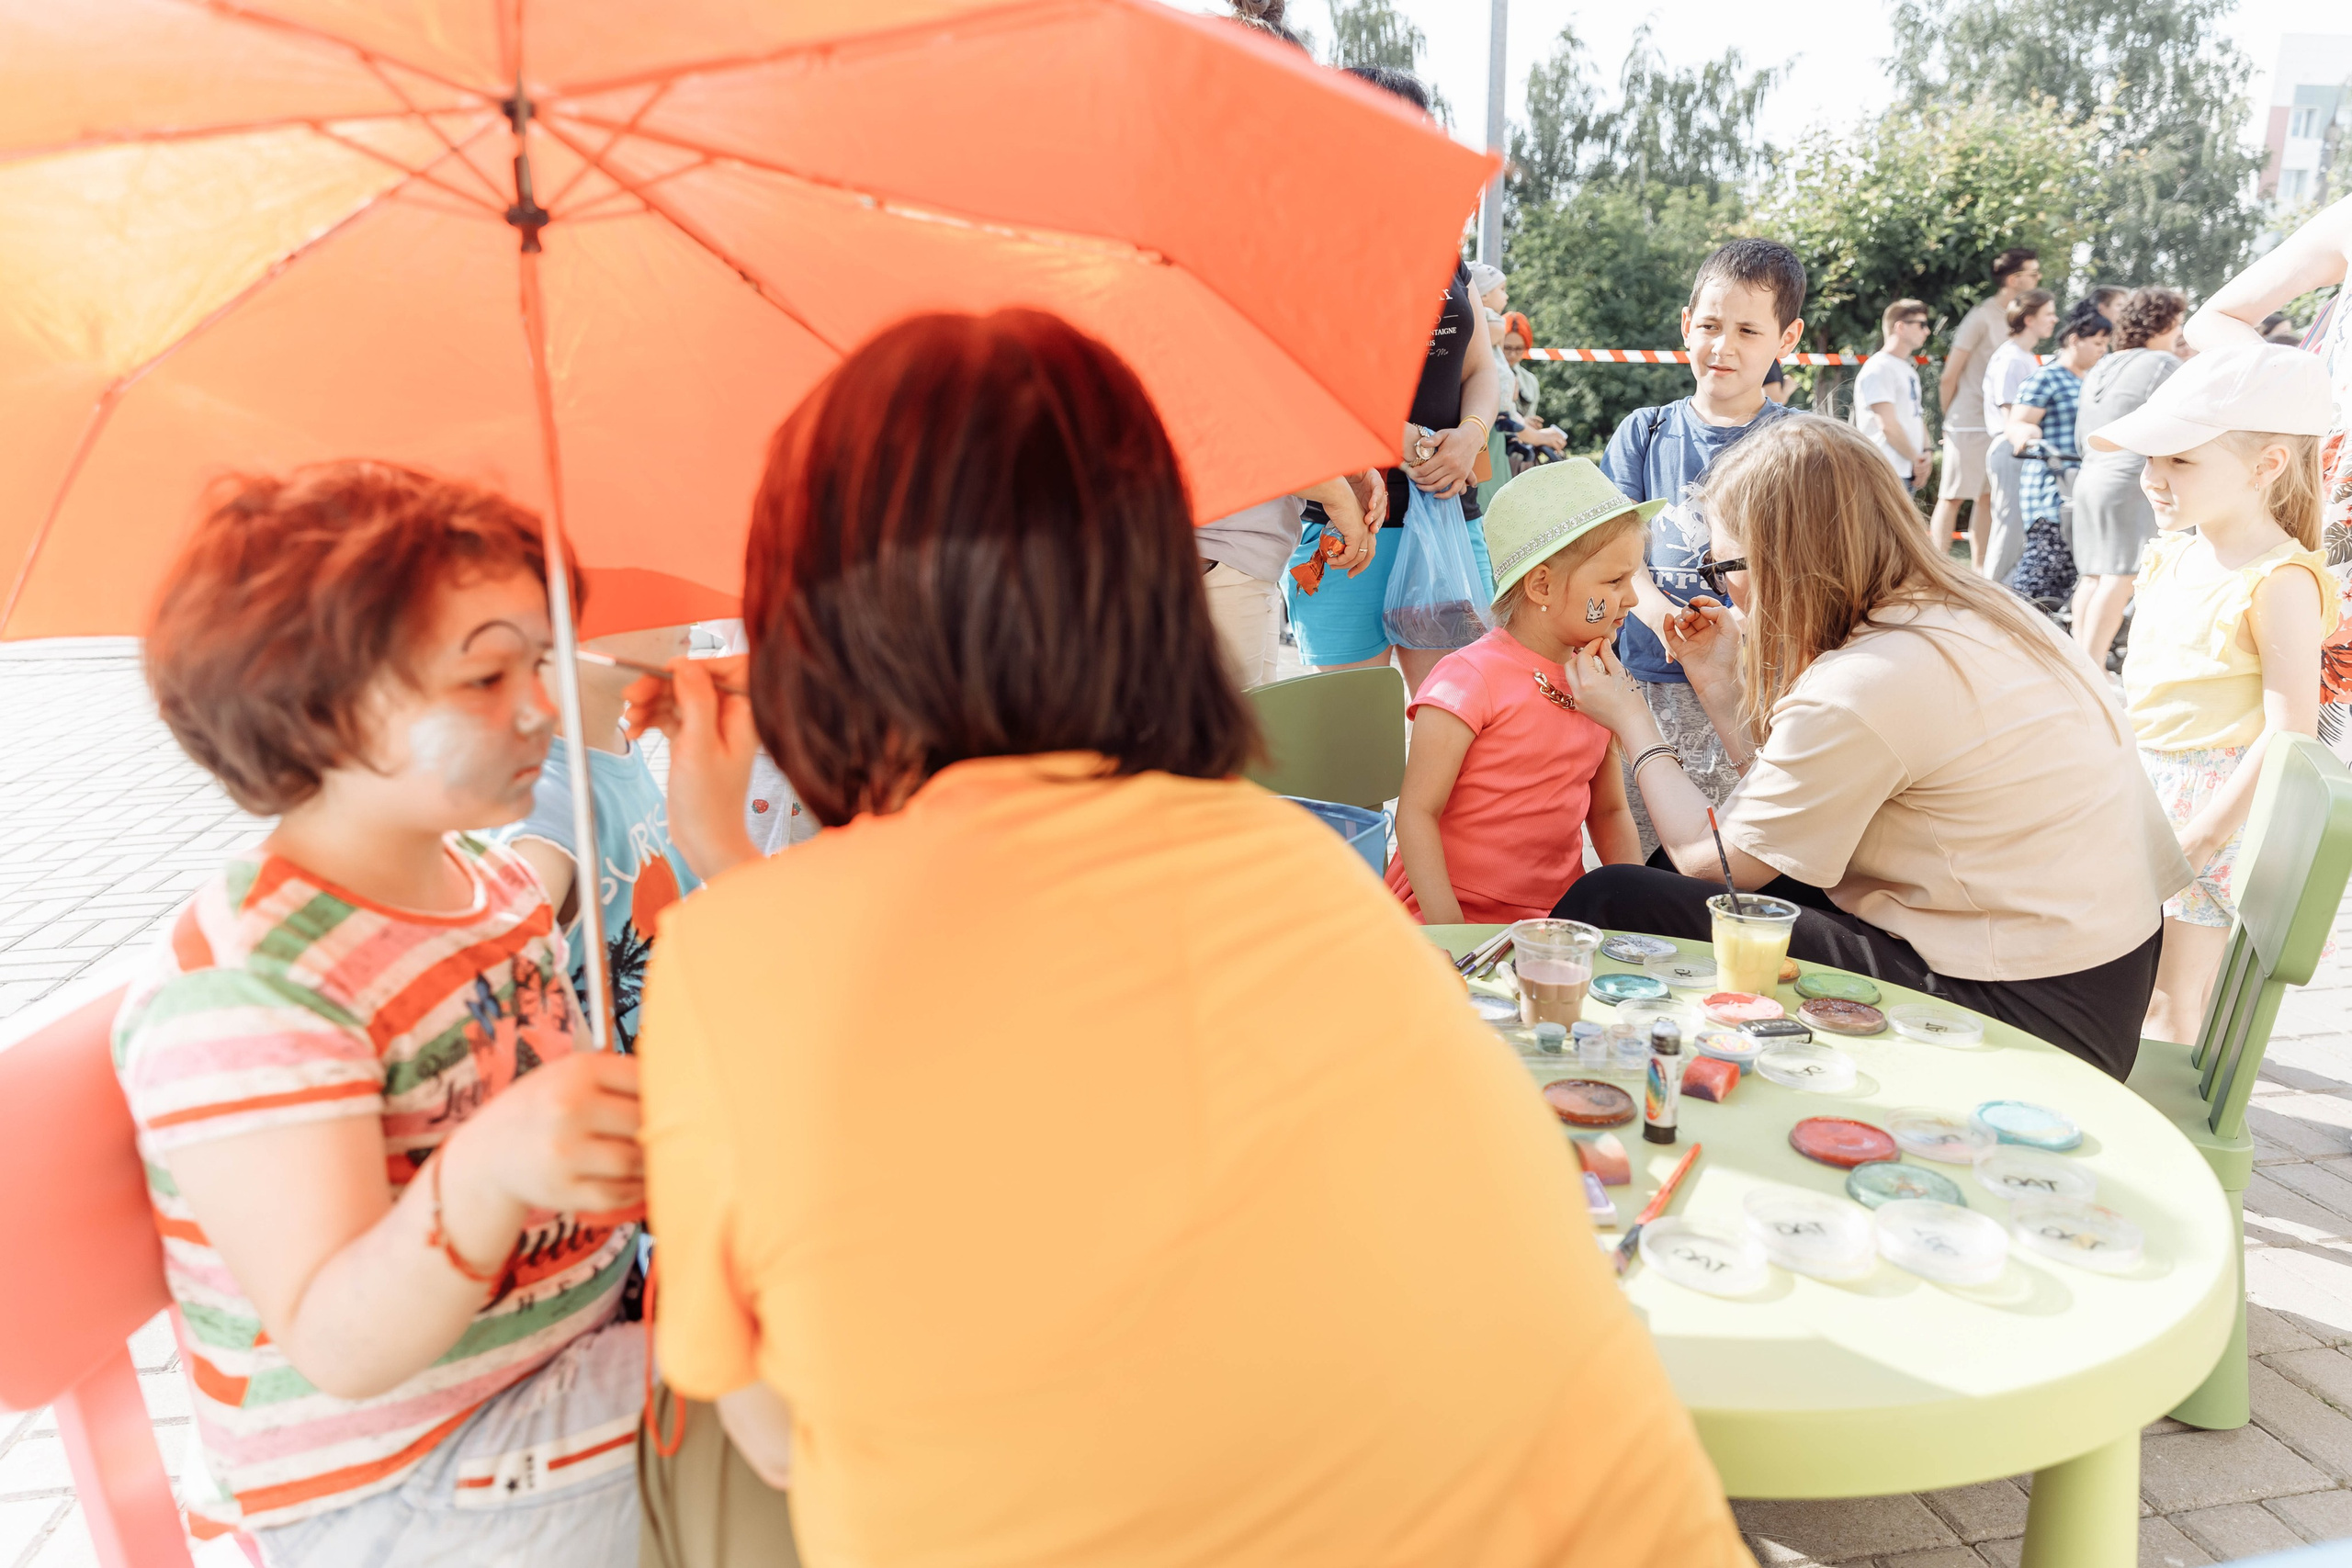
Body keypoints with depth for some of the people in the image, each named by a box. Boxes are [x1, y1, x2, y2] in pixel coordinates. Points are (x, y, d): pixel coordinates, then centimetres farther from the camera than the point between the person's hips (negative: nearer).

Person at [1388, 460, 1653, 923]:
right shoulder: (1471, 679, -14)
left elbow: (1609, 812, 17)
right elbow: (1417, 812, -14)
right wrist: (1449, 928, -22)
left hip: (1556, 916, 6)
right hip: (1463, 918, -6)